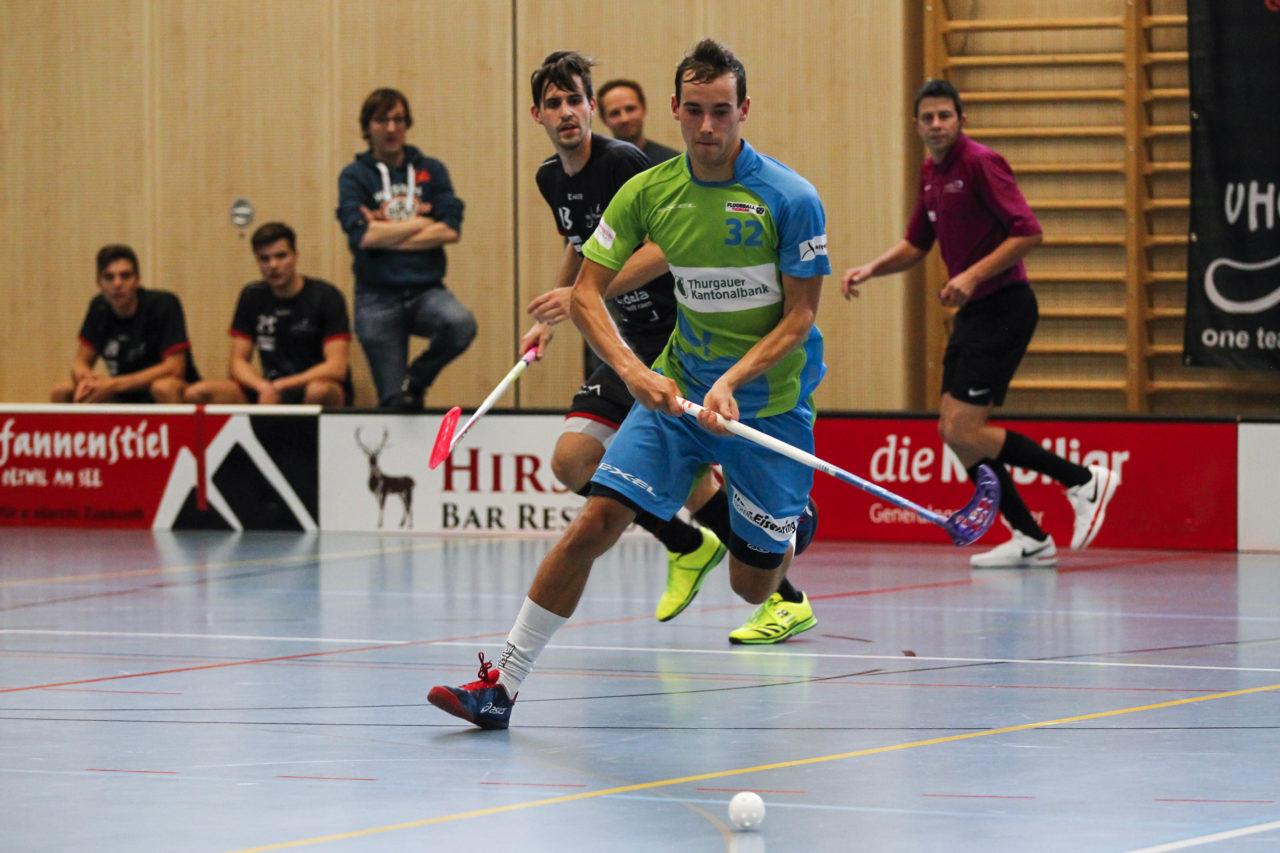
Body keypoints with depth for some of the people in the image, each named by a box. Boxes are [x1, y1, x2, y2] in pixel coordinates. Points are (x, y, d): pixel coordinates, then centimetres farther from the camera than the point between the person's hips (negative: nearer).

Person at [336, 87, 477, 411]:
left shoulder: (431, 171, 9)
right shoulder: (354, 176, 4)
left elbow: (451, 230, -5)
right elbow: (362, 235, -12)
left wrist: (387, 235, -8)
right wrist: (420, 223, -4)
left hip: (426, 290, 1)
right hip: (378, 298, -1)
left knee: (461, 324, -31)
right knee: (393, 400, -6)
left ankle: (417, 379, -3)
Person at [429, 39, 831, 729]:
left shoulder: (790, 199, -15)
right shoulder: (648, 193, -5)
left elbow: (799, 319, -11)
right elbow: (587, 291, -3)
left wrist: (733, 382, -24)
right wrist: (633, 370, -20)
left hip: (769, 401, -2)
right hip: (677, 388, 2)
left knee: (753, 586, 4)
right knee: (595, 523, -15)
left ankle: (794, 521, 42)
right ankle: (502, 685, -10)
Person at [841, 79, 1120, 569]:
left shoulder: (979, 163, -14)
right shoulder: (931, 173, 13)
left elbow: (1028, 232, -20)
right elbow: (917, 244, 24)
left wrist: (973, 275, -27)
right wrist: (870, 269, 8)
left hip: (1003, 306, -9)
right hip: (973, 313, 9)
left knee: (962, 430, -14)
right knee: (954, 431, 6)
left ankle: (1083, 480, -6)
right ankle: (1029, 539, 12)